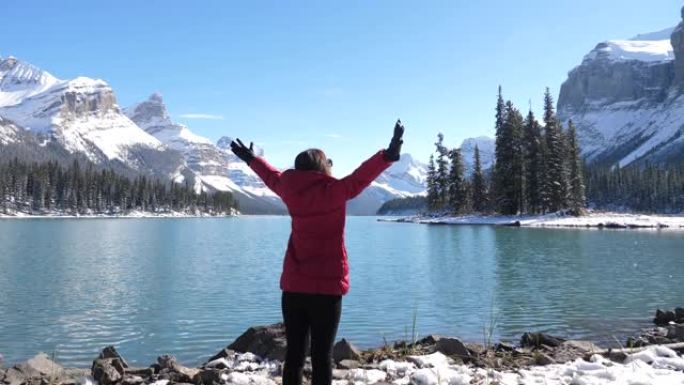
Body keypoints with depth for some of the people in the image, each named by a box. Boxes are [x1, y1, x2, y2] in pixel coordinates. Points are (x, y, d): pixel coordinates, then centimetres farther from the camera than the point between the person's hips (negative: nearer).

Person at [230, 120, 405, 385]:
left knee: (294, 355, 11)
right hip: (326, 287, -5)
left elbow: (272, 176, 23)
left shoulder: (291, 191, 5)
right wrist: (389, 154, -34)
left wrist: (251, 159, 42)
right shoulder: (333, 191, -10)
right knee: (321, 356, 0)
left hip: (293, 286, 5)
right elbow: (360, 178, -25)